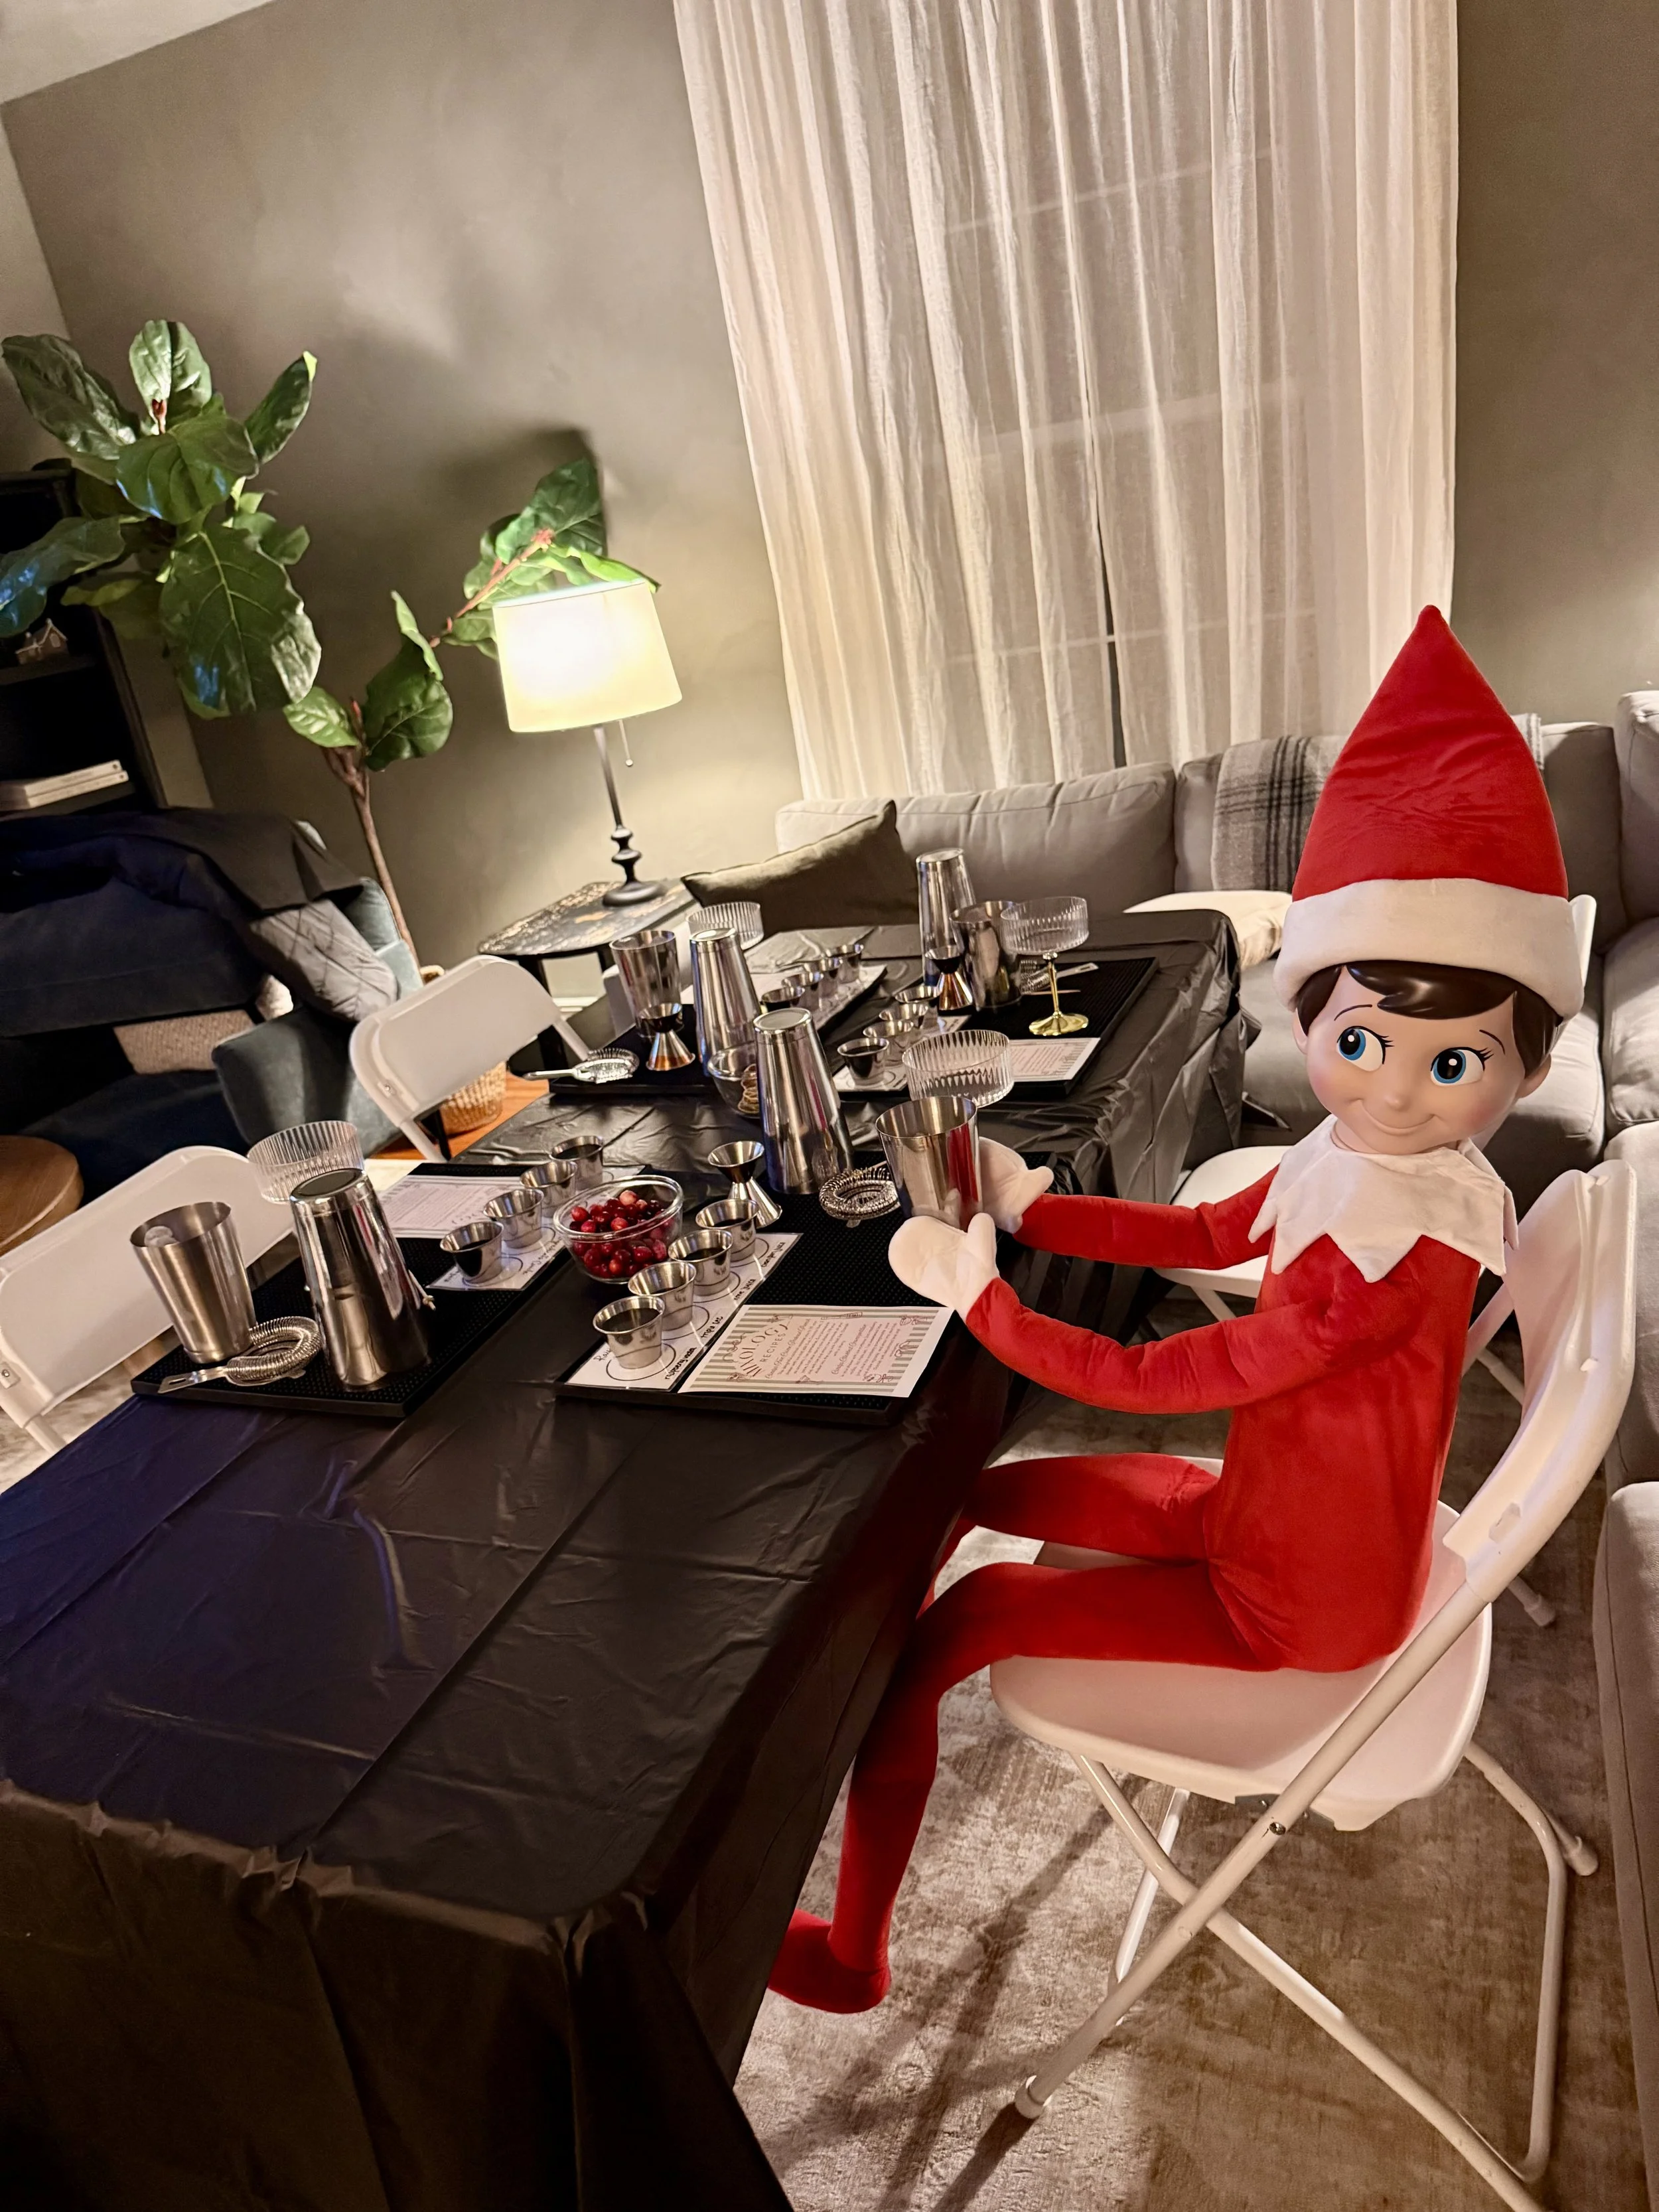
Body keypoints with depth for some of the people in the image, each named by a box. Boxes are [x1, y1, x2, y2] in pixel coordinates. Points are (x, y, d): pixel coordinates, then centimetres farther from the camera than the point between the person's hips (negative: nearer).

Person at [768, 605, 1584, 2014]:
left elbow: (1150, 1381, -33)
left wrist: (975, 1291, -25)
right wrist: (1027, 1207, -4)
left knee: (945, 1633, -5)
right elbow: (1204, 1234, 5)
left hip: (1295, 1604, -8)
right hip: (1268, 1518, 8)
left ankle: (853, 1957, 16)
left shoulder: (1399, 1257, -35)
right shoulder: (1359, 1160, -9)